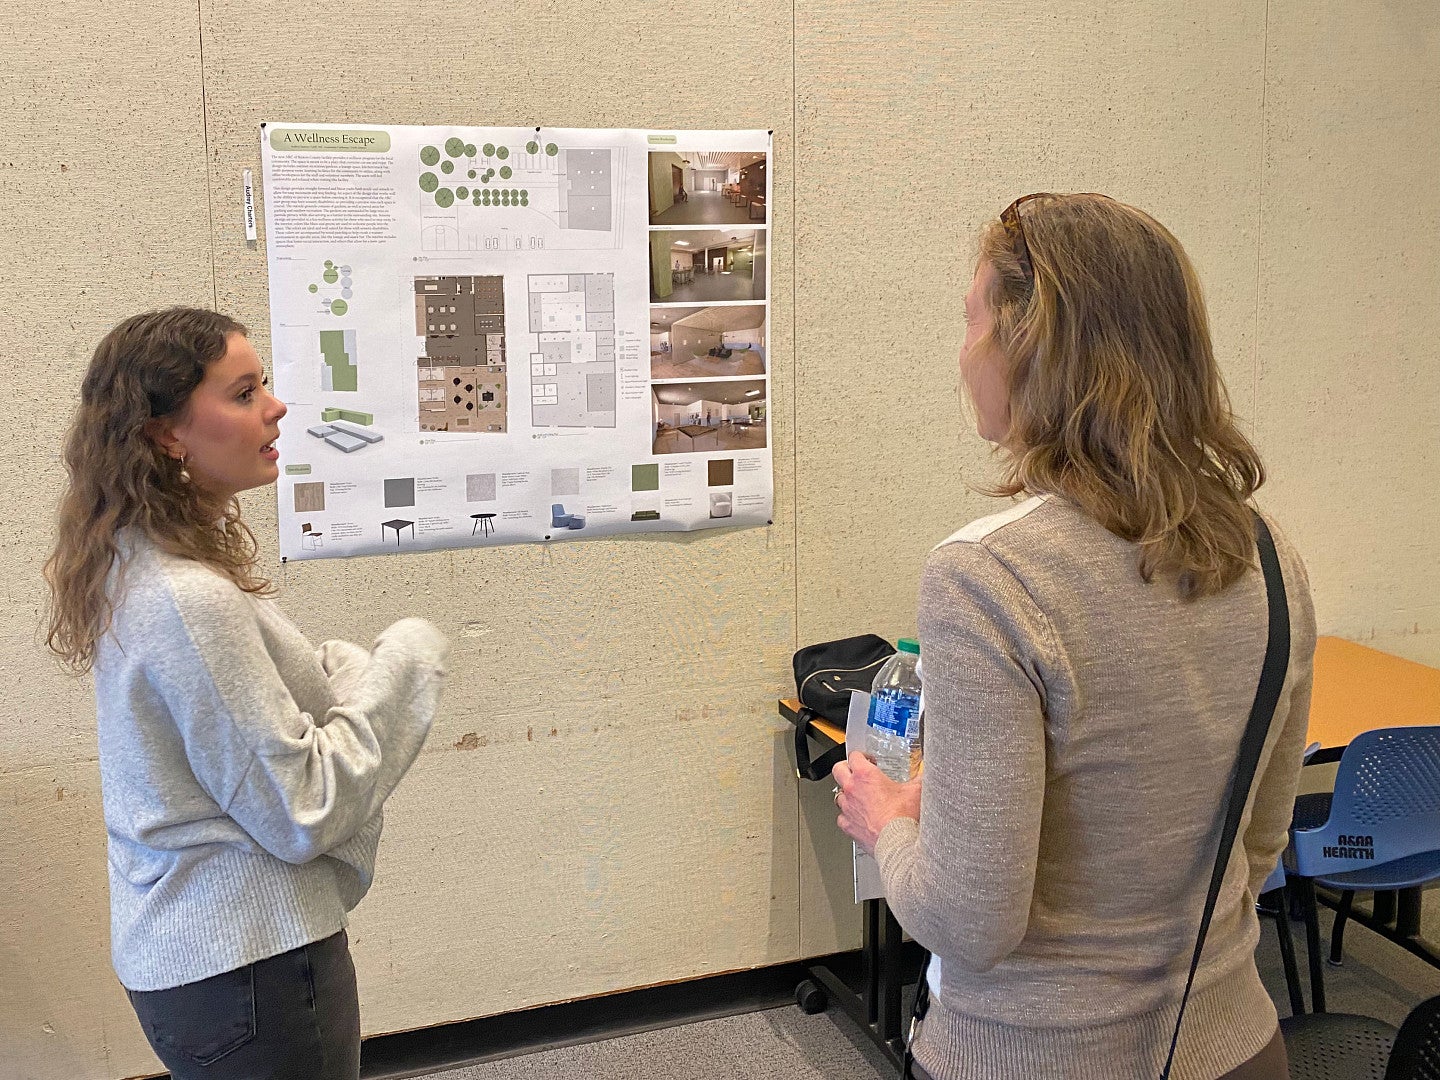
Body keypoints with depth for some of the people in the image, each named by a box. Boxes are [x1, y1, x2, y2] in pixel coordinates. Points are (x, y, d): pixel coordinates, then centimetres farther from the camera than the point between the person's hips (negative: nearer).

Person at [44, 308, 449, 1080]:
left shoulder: (138, 569, 5)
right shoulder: (190, 603, -25)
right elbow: (301, 815, -23)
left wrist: (352, 668, -3)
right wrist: (406, 657, -15)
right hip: (249, 964, -9)